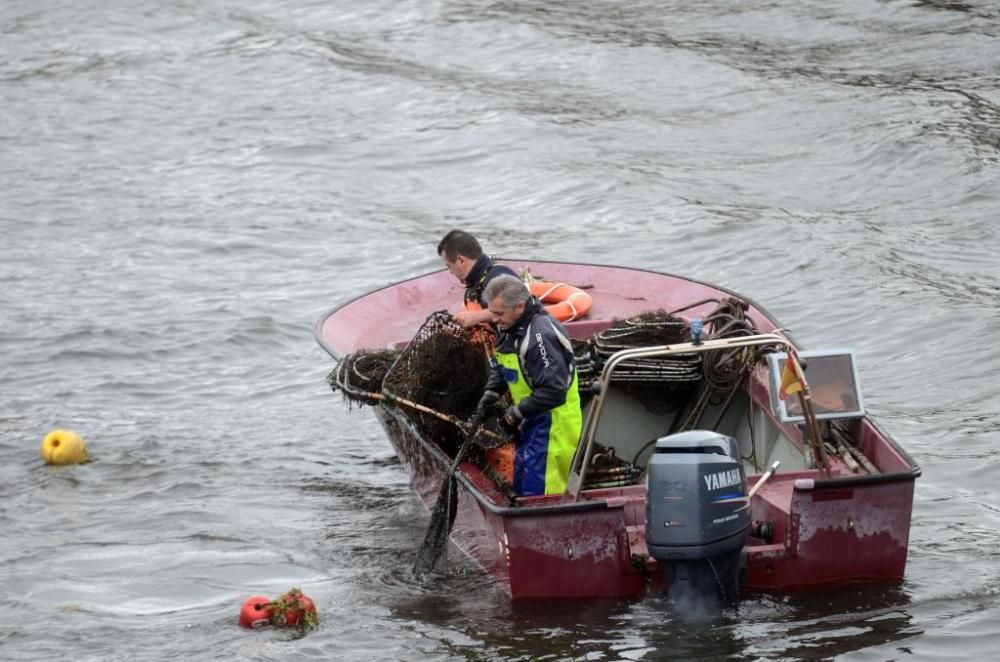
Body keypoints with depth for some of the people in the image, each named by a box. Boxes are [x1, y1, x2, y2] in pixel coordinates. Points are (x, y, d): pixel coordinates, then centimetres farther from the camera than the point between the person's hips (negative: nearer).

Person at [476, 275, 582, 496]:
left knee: (538, 493, -11)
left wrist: (518, 412, -22)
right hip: (532, 421, 10)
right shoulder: (508, 328, 5)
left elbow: (554, 391, -30)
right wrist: (492, 392, 3)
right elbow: (499, 365, 22)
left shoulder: (541, 336, -27)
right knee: (521, 487, 18)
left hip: (553, 424, -10)